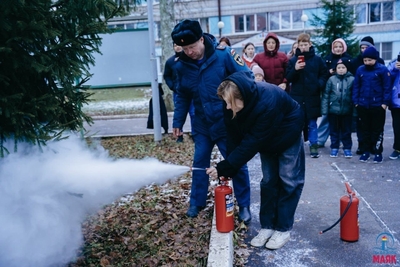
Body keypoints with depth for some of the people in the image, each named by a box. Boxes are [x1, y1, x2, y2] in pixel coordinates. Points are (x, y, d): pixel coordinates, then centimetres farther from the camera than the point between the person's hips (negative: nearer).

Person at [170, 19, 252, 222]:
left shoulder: (223, 55, -15)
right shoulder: (182, 65, -3)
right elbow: (182, 96, 8)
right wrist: (178, 121, 6)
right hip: (202, 124, 4)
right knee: (199, 163, 10)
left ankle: (244, 206, 22)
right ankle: (196, 203, 29)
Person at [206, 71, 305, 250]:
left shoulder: (267, 102, -43)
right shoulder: (232, 105, -25)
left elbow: (252, 142, -39)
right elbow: (234, 137, -16)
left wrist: (224, 167, -37)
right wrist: (227, 168, -21)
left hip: (288, 134, -5)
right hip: (267, 139, 5)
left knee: (288, 180, -1)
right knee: (268, 180, 7)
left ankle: (283, 229, 10)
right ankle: (267, 225, 16)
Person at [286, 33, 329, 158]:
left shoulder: (317, 59, 3)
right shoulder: (293, 60, 4)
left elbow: (324, 74, 8)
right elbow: (288, 78, 0)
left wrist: (320, 84, -11)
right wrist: (295, 69, -17)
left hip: (313, 97, 0)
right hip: (297, 97, 0)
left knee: (312, 124, 7)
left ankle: (313, 146, 15)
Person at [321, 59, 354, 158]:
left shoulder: (352, 79, -3)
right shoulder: (331, 79, -3)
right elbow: (326, 95, -3)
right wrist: (324, 109, -7)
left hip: (347, 111, 0)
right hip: (333, 110, 1)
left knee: (346, 131, 11)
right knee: (334, 130, 12)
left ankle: (347, 148, 24)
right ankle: (334, 147, 25)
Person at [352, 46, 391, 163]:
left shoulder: (383, 70, -6)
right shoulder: (360, 70, 3)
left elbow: (387, 88, -6)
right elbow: (356, 87, 6)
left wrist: (385, 102, -11)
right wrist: (355, 102, 1)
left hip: (378, 106, -3)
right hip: (362, 106, 3)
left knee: (377, 130, 6)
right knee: (365, 129, 12)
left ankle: (378, 152, 16)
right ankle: (365, 151, 22)